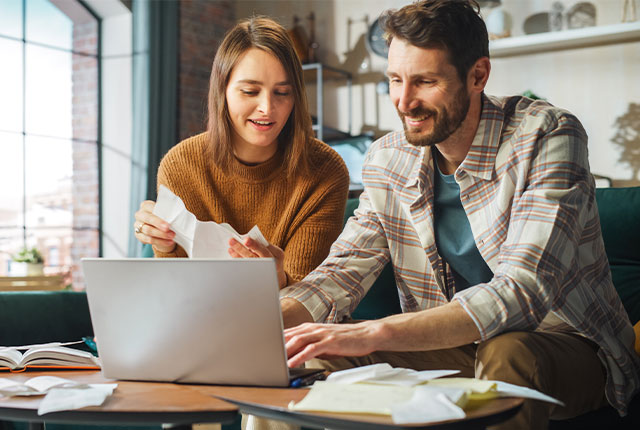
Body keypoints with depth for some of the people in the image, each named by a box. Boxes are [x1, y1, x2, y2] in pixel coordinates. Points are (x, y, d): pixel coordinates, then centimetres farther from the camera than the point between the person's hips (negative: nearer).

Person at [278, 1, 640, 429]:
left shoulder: (546, 137, -20)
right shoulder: (388, 160, -2)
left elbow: (523, 292, -32)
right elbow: (341, 274, -2)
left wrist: (374, 333, -41)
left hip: (565, 344, -4)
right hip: (452, 349, 4)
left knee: (506, 352, -37)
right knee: (317, 354, -15)